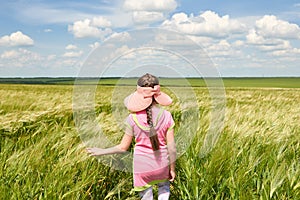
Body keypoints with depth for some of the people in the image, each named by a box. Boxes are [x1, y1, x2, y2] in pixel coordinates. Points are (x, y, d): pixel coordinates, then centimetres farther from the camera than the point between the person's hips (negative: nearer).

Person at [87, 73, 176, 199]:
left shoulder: (133, 118, -14)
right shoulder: (166, 116, -12)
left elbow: (123, 147, -7)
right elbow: (171, 148, -9)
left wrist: (101, 151, 8)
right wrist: (172, 169, 6)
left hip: (141, 167, -1)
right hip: (161, 165, 1)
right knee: (164, 187, 33)